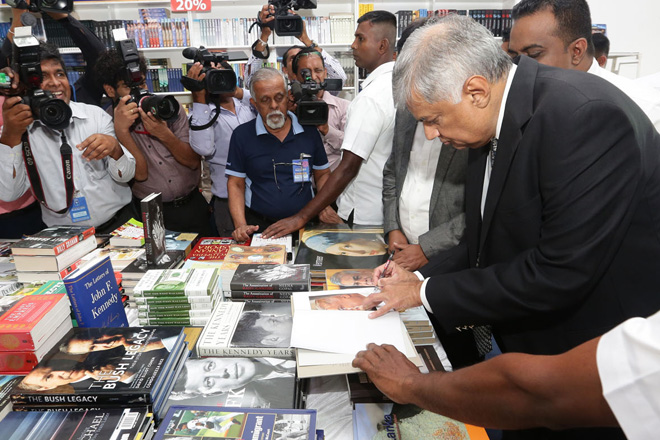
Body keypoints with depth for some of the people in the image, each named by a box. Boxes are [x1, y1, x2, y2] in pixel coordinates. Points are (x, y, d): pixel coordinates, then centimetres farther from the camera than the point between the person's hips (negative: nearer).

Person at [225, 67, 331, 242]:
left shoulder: (309, 131, 8)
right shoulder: (241, 135, 4)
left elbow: (323, 174, 17)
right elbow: (236, 184, 5)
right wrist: (241, 225, -9)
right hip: (259, 226, -1)